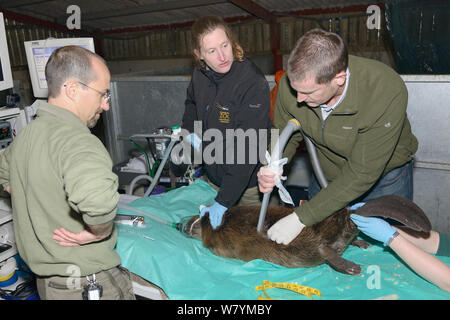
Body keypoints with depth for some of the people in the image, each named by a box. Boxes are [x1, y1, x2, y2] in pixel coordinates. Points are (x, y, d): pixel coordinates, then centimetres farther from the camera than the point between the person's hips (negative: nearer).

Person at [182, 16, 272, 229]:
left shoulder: (253, 83, -26)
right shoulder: (200, 75, -4)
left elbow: (246, 150, -29)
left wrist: (224, 201, -30)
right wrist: (190, 129, 4)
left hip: (247, 184, -6)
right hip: (213, 178, 6)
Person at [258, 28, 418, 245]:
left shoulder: (387, 92, -38)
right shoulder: (293, 82, -26)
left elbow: (361, 174, -33)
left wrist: (301, 217, -34)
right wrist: (272, 168, -30)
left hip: (384, 179, -3)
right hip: (326, 174, 3)